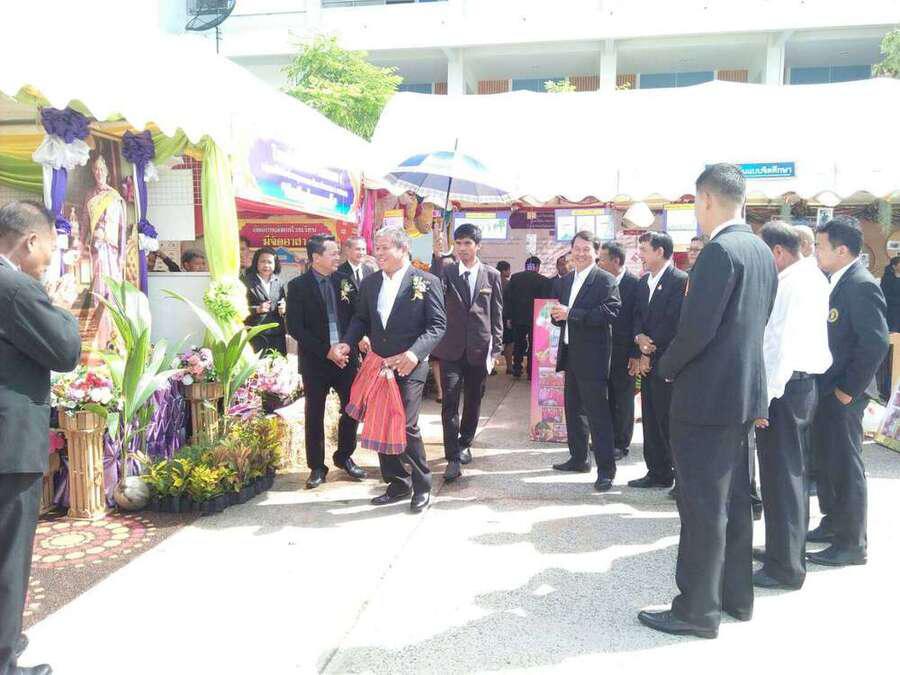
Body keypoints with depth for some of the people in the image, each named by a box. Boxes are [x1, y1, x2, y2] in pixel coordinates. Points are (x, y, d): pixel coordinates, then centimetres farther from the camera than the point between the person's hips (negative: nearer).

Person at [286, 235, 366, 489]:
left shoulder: (345, 281, 4)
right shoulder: (298, 286, -5)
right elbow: (295, 327, -10)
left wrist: (348, 346, -8)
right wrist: (326, 351, -15)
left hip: (346, 357, 3)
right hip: (315, 361, -3)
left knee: (352, 409, 8)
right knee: (314, 415, 6)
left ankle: (344, 457, 29)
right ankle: (317, 466, 21)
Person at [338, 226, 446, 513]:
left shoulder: (426, 282, -7)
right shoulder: (369, 283, 10)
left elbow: (438, 325, -10)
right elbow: (361, 319, 17)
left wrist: (414, 353, -24)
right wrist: (348, 342, -3)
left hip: (409, 367, -6)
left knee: (406, 426, -10)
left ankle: (422, 486, 11)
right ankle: (397, 484, 25)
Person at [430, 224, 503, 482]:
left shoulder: (491, 275, 3)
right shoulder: (447, 269, 1)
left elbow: (497, 314, 5)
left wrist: (495, 349, 1)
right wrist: (438, 256, -30)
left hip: (479, 348, 2)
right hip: (451, 348, -1)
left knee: (473, 400, 13)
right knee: (450, 401, -7)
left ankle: (464, 443, 33)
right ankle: (453, 458, -4)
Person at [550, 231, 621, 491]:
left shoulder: (605, 280, -10)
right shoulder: (566, 280, 14)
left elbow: (610, 312, -22)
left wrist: (570, 313, -23)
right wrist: (557, 315, -5)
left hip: (592, 356, -8)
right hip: (571, 353, 8)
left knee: (597, 412, -5)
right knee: (573, 409, 16)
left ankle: (606, 469, 2)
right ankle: (578, 458, 30)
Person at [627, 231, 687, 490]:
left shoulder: (680, 280, -11)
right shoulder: (644, 281, 14)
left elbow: (673, 323, -15)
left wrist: (648, 354, -12)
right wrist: (639, 338, -7)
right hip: (647, 360, 8)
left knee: (669, 422, -4)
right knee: (650, 420, 11)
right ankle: (657, 472, 20)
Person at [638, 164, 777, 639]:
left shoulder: (720, 250, -19)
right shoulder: (762, 252, 10)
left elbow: (696, 328, -22)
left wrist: (666, 367, -5)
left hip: (707, 396, -9)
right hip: (744, 390, 9)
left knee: (702, 506, 0)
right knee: (733, 499, 18)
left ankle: (697, 610, 12)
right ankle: (737, 596, 31)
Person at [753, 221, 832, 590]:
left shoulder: (792, 283, -16)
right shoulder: (811, 276, 13)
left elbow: (783, 344, -21)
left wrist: (764, 397, -21)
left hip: (786, 385, -10)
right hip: (801, 382, 10)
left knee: (781, 475, -3)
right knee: (791, 472, 19)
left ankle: (785, 566, 7)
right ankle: (789, 548, 33)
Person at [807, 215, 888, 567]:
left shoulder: (862, 285, -17)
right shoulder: (837, 282, 11)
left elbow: (876, 343, -22)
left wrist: (848, 389, -18)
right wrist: (824, 387, 11)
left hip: (843, 394, -9)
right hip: (825, 390, 9)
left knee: (845, 465, 0)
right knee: (826, 460, 18)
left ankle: (852, 544, 11)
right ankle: (833, 524, 34)